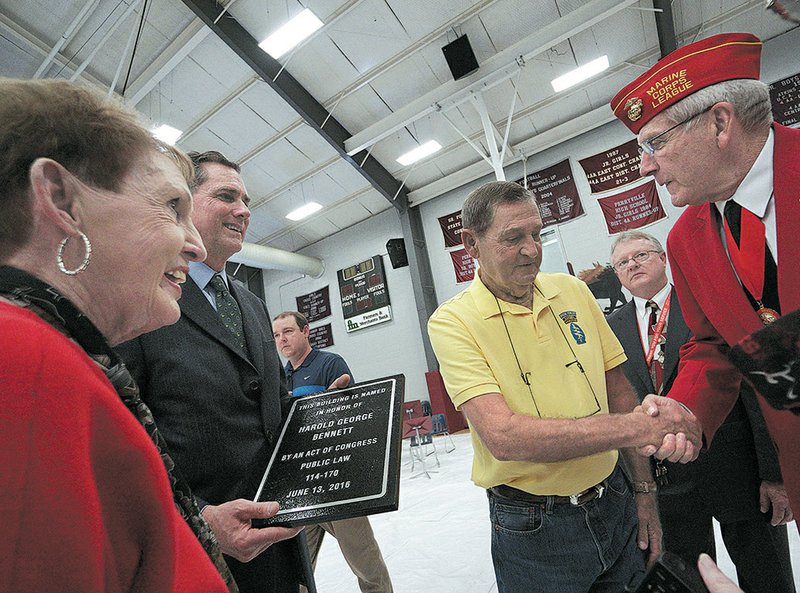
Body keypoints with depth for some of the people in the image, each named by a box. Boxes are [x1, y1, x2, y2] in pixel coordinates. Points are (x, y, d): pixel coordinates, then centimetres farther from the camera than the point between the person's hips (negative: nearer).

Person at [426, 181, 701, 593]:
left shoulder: (574, 292, -1)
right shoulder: (453, 322, -18)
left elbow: (618, 391, 6)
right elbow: (503, 437, -28)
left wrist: (644, 490, 6)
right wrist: (637, 427, -28)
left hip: (615, 504, 5)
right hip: (533, 528, -4)